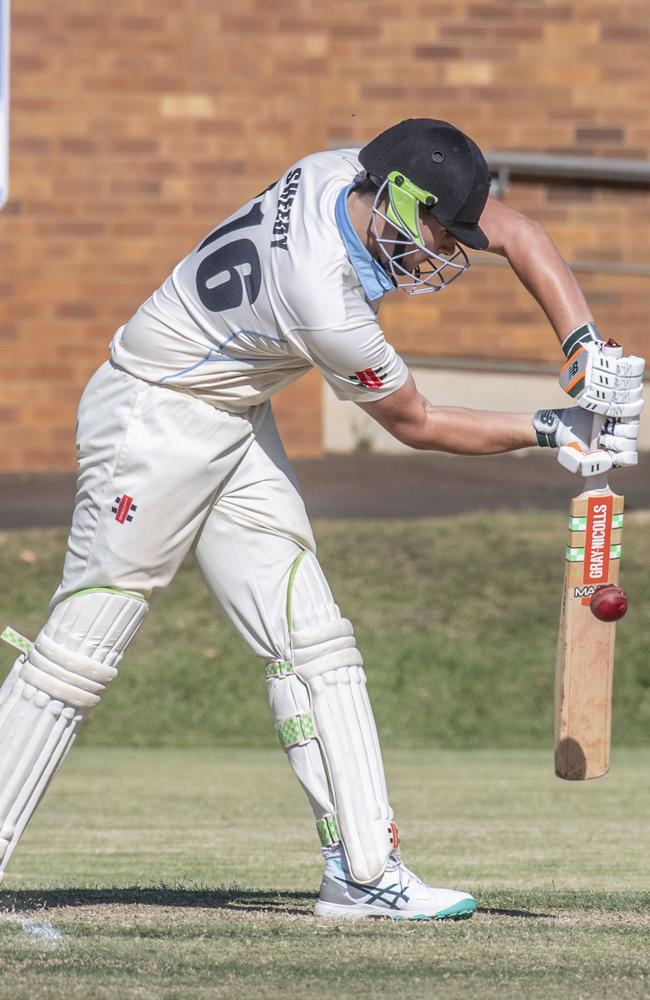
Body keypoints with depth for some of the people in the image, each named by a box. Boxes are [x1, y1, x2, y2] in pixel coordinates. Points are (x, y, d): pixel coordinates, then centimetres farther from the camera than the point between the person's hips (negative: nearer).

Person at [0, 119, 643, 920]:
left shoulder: (352, 174, -10)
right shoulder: (328, 305, -31)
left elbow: (519, 236, -1)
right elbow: (416, 426, -14)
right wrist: (552, 432, -7)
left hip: (234, 430, 10)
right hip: (154, 423, -10)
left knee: (311, 641, 3)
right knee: (82, 646, -11)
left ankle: (363, 869, 0)